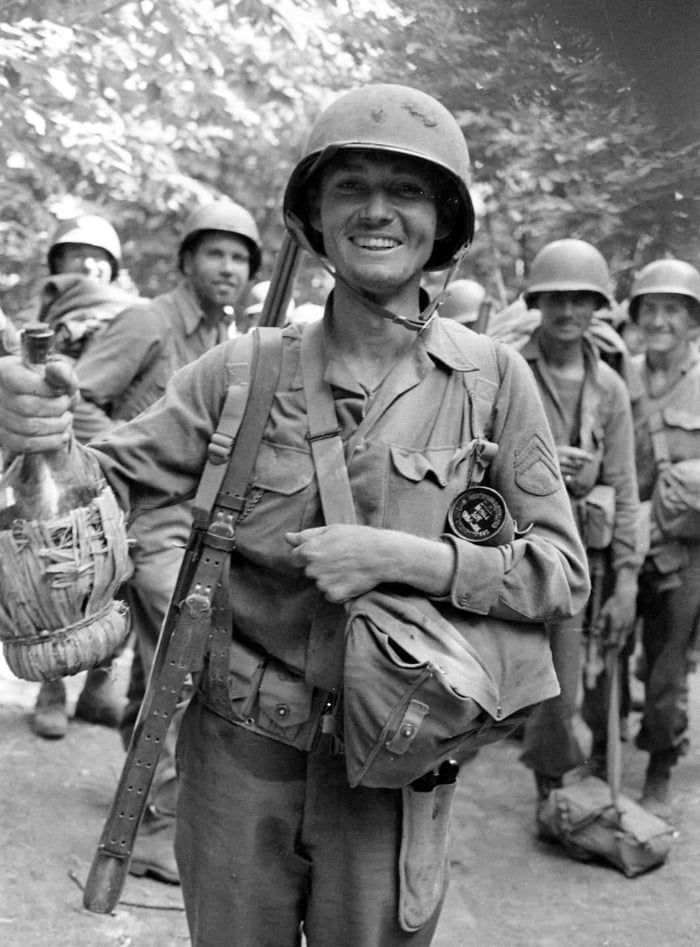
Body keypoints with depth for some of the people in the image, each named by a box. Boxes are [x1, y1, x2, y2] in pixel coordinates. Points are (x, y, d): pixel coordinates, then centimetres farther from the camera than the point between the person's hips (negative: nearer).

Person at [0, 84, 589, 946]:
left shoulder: (492, 380, -8)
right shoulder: (244, 369, -5)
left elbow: (562, 572, -9)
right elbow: (119, 483, -3)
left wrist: (402, 558, -22)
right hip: (239, 750, 1)